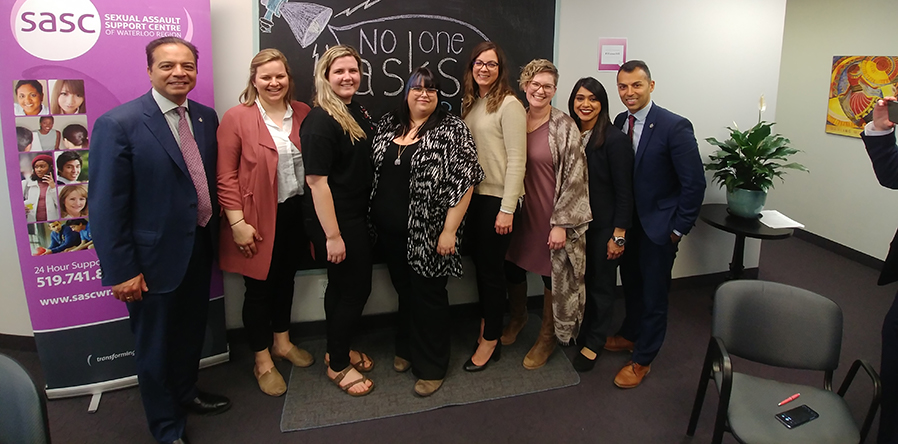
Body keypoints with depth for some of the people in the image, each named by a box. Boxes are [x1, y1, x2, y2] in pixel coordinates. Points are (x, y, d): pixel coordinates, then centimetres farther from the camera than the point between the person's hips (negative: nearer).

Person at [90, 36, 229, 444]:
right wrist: (121, 270, -16)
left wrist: (216, 234, 6)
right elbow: (107, 206, -16)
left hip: (200, 250, 6)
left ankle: (187, 393, 49)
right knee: (156, 347, 14)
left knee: (191, 333, 24)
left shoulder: (206, 117, 2)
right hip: (156, 258, -5)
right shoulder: (118, 124, -17)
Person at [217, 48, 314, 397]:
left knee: (285, 278, 20)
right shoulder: (237, 117, -10)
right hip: (258, 219, -4)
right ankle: (263, 362, 26)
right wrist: (237, 223, -15)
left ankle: (281, 341, 42)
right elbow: (225, 176, -11)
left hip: (296, 212, 5)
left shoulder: (303, 113, 3)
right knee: (259, 287, 9)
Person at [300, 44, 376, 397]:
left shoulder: (358, 111, 8)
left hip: (356, 216, 9)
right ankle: (338, 365, 21)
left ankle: (338, 350, 38)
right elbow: (316, 181, -22)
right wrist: (332, 235, -23)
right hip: (335, 220, -8)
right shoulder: (320, 121, -19)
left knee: (342, 285, 20)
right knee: (355, 287, 1)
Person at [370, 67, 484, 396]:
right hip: (390, 230, 5)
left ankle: (432, 367, 24)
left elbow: (464, 181, -13)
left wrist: (449, 229, -17)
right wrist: (374, 218, 11)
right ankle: (407, 349, 41)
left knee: (428, 296, 6)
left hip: (428, 233, -5)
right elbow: (375, 169, 17)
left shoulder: (452, 129, -9)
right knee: (404, 289, 19)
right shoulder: (389, 124, 8)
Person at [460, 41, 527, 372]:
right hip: (473, 195, 7)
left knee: (492, 267, 2)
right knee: (479, 261, 14)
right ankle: (486, 323, 32)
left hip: (497, 198, -7)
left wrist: (507, 209, -18)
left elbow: (516, 160, -15)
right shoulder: (470, 104, 12)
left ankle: (491, 341, 18)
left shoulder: (509, 105, -11)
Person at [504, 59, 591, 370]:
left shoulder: (564, 127, -11)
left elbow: (574, 178, -13)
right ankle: (517, 318, 45)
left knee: (552, 273, 9)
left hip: (550, 215, -4)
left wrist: (562, 224, -17)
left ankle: (547, 336, 31)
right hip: (517, 211, 4)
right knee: (512, 266, 16)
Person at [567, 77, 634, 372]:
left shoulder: (615, 140, -14)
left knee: (600, 284, 9)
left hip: (603, 226, -5)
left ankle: (594, 343, 26)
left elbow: (624, 192, -13)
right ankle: (580, 333, 35)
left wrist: (618, 235, -14)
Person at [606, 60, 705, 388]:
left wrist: (679, 228, -13)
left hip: (659, 225, -6)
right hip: (627, 221, 6)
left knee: (653, 293, 7)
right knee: (631, 282, 22)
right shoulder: (620, 122, 0)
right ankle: (630, 334, 44)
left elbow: (695, 183, -16)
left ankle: (642, 359, 23)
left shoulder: (675, 127, -18)